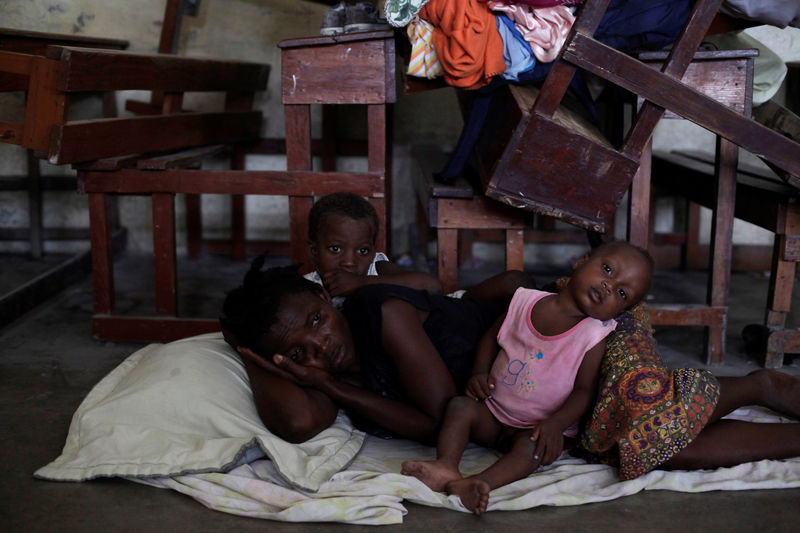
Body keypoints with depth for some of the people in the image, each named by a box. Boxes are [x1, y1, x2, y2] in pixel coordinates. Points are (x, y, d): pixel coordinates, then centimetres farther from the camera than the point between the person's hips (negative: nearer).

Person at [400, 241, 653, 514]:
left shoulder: (593, 337, -10)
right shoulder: (526, 302, -2)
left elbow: (583, 391, -11)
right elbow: (492, 336, 13)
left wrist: (555, 424, -27)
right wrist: (479, 374, -3)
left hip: (538, 428, -4)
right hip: (492, 413, 4)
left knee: (530, 446, -33)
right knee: (460, 405, -21)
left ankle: (478, 483, -54)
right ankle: (446, 466, -40)